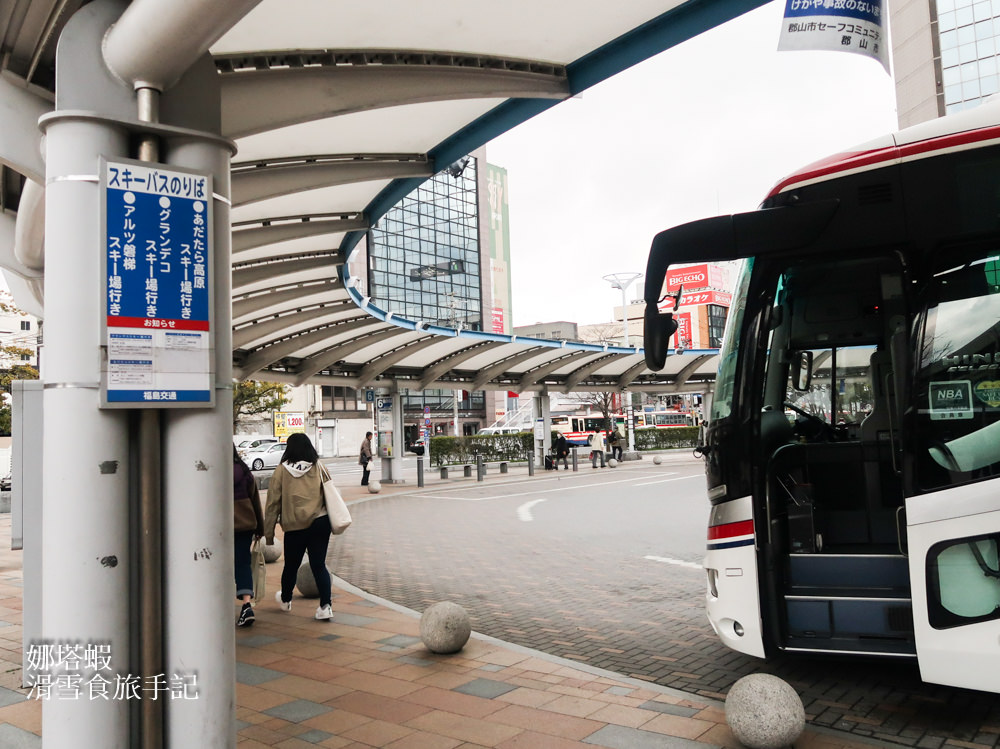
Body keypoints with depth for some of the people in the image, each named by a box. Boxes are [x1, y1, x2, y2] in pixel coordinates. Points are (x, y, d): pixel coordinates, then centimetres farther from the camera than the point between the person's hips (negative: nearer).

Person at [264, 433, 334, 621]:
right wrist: (332, 523, 19)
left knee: (291, 565, 18)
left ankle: (285, 599, 42)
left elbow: (273, 503, -1)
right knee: (319, 565, 5)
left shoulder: (281, 471, -3)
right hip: (320, 522, 0)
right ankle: (325, 605, -4)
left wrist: (268, 533, 6)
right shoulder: (319, 468, 1)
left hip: (293, 526, 0)